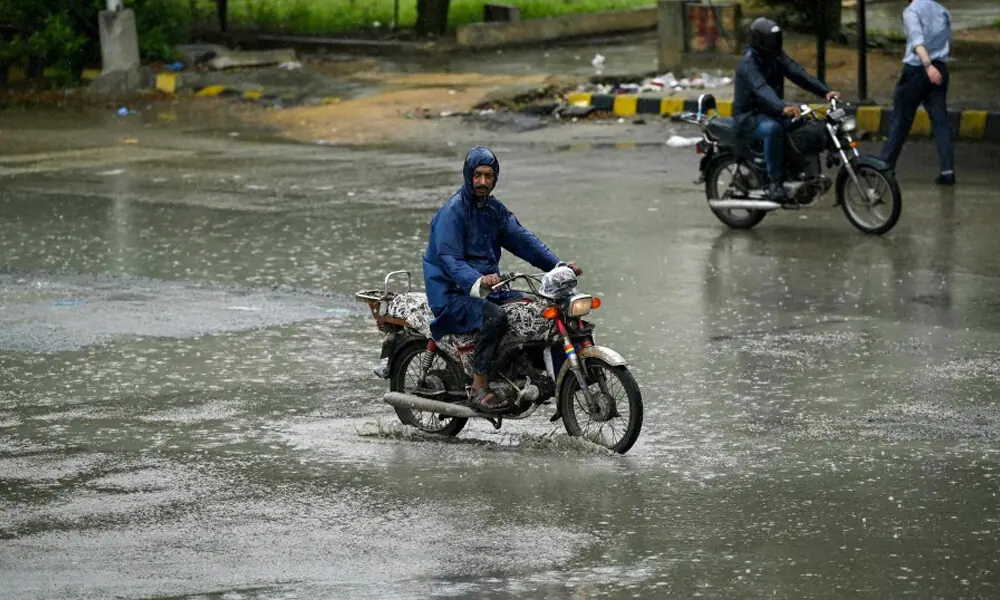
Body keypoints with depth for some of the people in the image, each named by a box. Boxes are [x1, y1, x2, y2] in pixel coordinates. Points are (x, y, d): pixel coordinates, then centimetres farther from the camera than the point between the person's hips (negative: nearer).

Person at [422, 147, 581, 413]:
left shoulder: (495, 210, 14)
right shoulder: (453, 211, -12)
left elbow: (522, 239, 8)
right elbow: (449, 259, -22)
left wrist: (558, 265, -6)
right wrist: (477, 281, -41)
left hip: (488, 286, 8)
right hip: (453, 293, -8)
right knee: (493, 316, -34)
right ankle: (479, 389, -30)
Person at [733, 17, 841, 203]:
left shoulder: (777, 56, 4)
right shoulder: (748, 64, -22)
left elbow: (798, 73, -6)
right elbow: (761, 90, -39)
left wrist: (825, 91, -20)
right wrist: (783, 108, -58)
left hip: (771, 113, 8)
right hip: (750, 117, -8)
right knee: (773, 129, -39)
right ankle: (775, 183, -32)